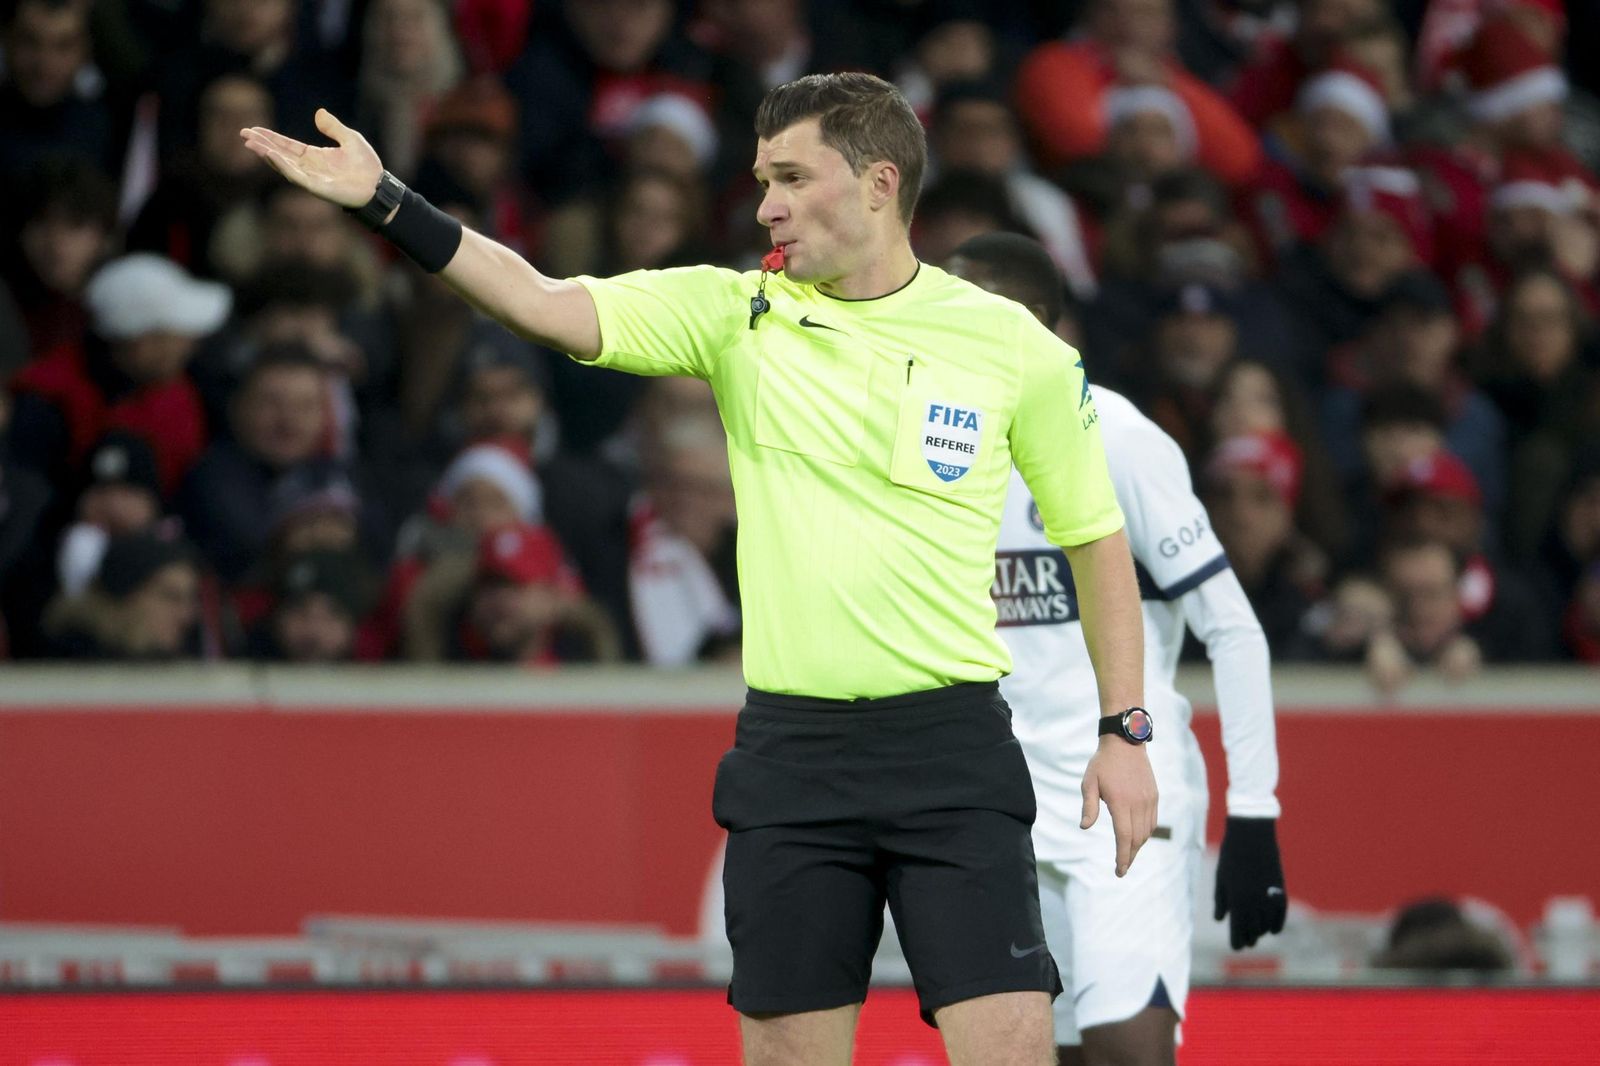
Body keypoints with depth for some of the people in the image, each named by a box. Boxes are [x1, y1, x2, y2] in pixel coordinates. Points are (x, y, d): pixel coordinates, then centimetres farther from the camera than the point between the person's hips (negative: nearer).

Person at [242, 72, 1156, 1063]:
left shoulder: (1014, 347, 1)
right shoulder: (736, 314, 4)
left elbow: (1096, 536, 10)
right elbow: (545, 303, -5)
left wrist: (1125, 731, 5)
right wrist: (386, 202, -16)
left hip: (953, 748, -2)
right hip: (789, 749, 2)